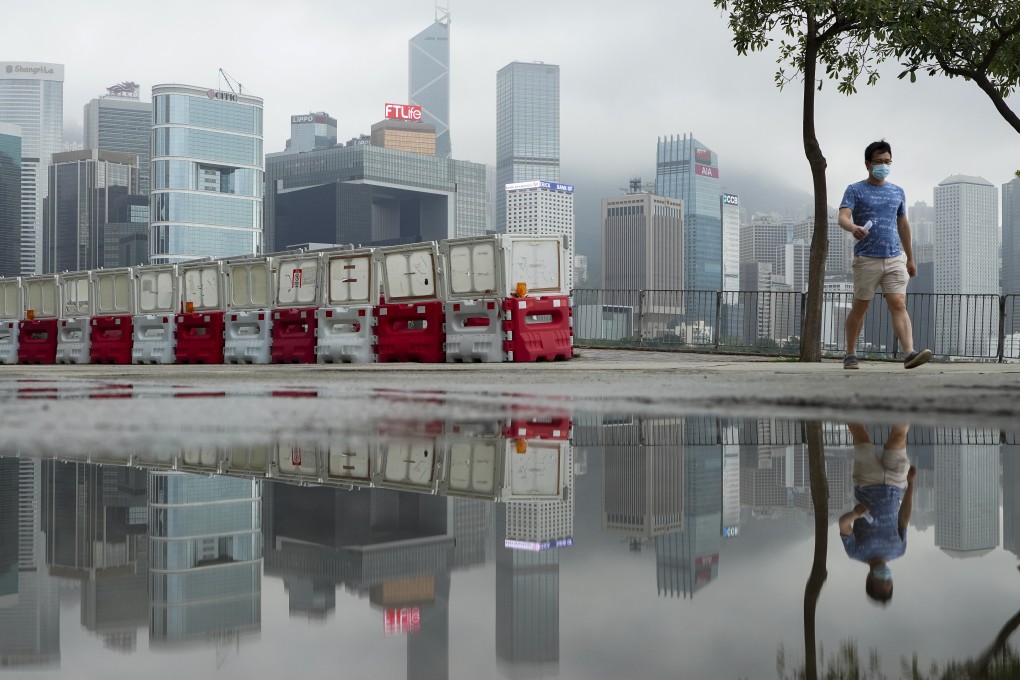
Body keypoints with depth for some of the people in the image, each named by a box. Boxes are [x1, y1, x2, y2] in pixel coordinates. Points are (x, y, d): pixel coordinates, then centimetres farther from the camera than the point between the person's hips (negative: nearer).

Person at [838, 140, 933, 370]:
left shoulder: (897, 192, 16)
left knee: (899, 305, -10)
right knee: (859, 308, 6)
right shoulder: (855, 190, 1)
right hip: (866, 259, -3)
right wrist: (854, 228, -37)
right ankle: (850, 354, 18)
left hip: (895, 258, 3)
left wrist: (910, 259, 23)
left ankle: (909, 353, -21)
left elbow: (903, 225, 23)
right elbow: (843, 218, -13)